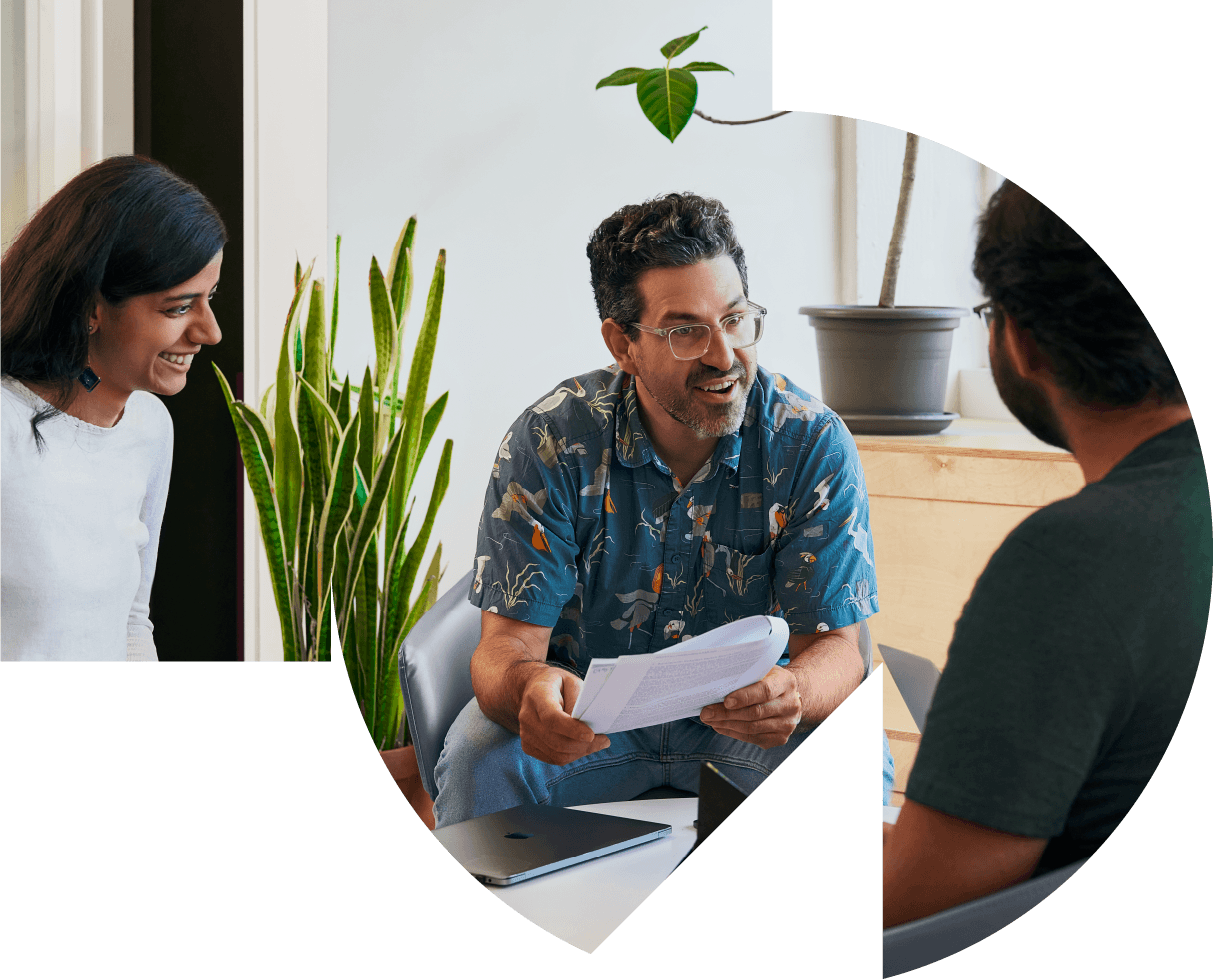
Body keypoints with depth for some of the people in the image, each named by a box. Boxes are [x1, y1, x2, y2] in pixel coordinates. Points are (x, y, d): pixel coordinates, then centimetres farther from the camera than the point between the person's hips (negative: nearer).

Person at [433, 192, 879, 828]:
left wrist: (792, 692, -43)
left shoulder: (814, 446, -13)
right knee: (479, 762, -30)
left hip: (747, 710, 1)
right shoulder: (551, 441, -15)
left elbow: (836, 646, -16)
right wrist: (529, 686, -46)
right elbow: (507, 644, -18)